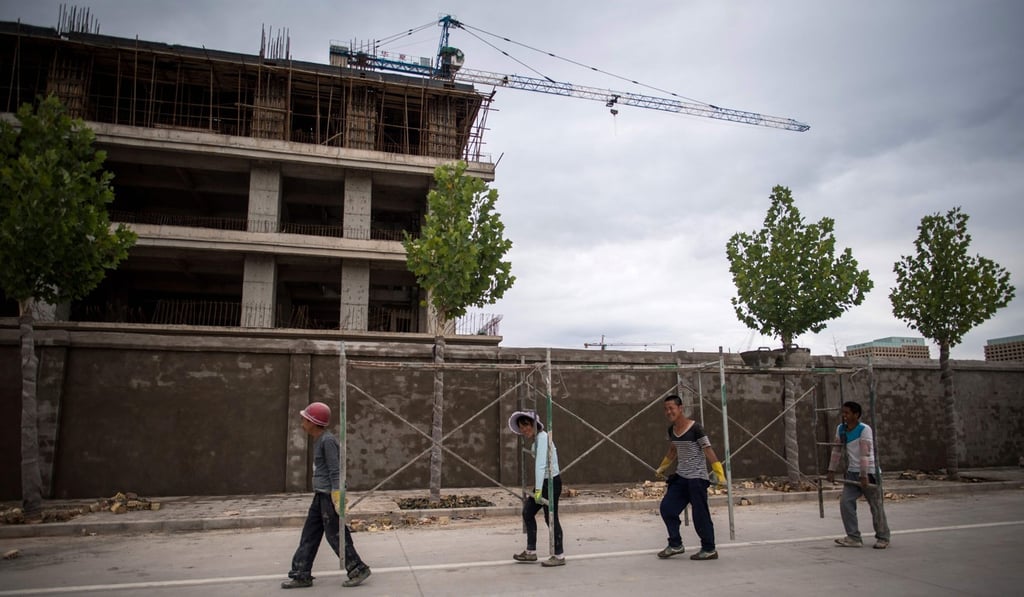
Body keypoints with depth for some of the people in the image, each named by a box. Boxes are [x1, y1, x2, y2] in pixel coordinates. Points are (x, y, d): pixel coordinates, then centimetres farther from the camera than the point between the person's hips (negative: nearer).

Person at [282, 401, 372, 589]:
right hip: (320, 495, 9)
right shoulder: (318, 440, 12)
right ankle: (301, 575, 19)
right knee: (309, 535, 11)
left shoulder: (327, 441, -17)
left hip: (329, 495, -9)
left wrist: (337, 499, -20)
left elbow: (335, 471, -19)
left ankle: (358, 570, 10)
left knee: (335, 536, -1)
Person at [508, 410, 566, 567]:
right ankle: (531, 551, 22)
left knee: (551, 518, -1)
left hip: (551, 481, -10)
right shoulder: (536, 439, 11)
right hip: (544, 482, 10)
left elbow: (540, 465, -25)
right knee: (527, 512, 12)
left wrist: (538, 489, -27)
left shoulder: (542, 438, -18)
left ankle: (559, 556, 11)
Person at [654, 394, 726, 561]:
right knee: (666, 507, 3)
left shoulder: (695, 428, -15)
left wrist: (720, 474, -22)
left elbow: (708, 451, -16)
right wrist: (662, 468, 33)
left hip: (697, 478, -7)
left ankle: (709, 549, 13)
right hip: (680, 477, 7)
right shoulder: (671, 430, 7)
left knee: (700, 514, -2)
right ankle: (675, 545, 14)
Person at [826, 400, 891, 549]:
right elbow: (836, 450, 9)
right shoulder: (841, 429, 4)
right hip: (852, 472, 6)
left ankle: (883, 538, 19)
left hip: (868, 472, -6)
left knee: (875, 505, 3)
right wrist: (831, 471, 7)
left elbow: (865, 454, -22)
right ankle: (854, 537, 3)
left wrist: (864, 475, -26)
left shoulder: (865, 429, -15)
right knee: (845, 502, -4)